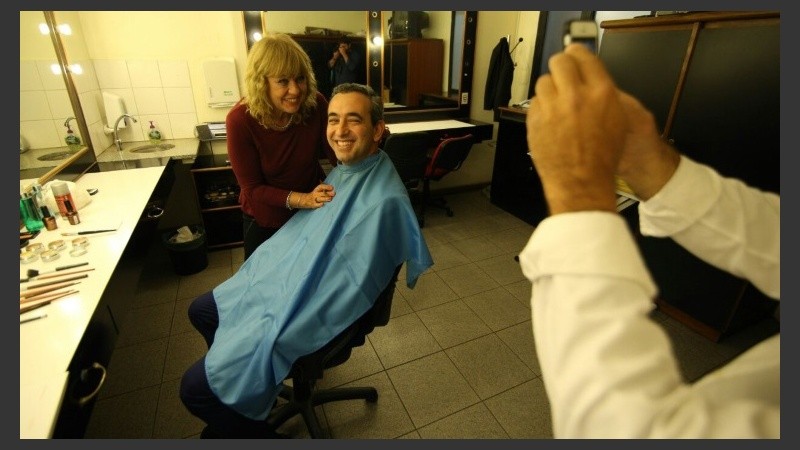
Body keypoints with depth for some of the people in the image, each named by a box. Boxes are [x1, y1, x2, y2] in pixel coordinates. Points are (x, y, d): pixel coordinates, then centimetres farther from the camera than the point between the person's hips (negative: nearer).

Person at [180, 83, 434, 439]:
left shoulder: (383, 200, -29)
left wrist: (270, 341, -20)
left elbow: (348, 292, -28)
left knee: (196, 386, -7)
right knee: (201, 310, 22)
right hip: (289, 281, 9)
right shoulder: (344, 170, 1)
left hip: (312, 314, -9)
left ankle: (252, 428, 23)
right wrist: (258, 273, 9)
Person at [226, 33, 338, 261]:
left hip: (313, 212, 2)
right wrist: (303, 199, -34)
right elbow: (252, 188, -20)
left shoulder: (315, 103, -19)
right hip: (265, 220, -1)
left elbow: (339, 155, -14)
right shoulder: (240, 119, -24)